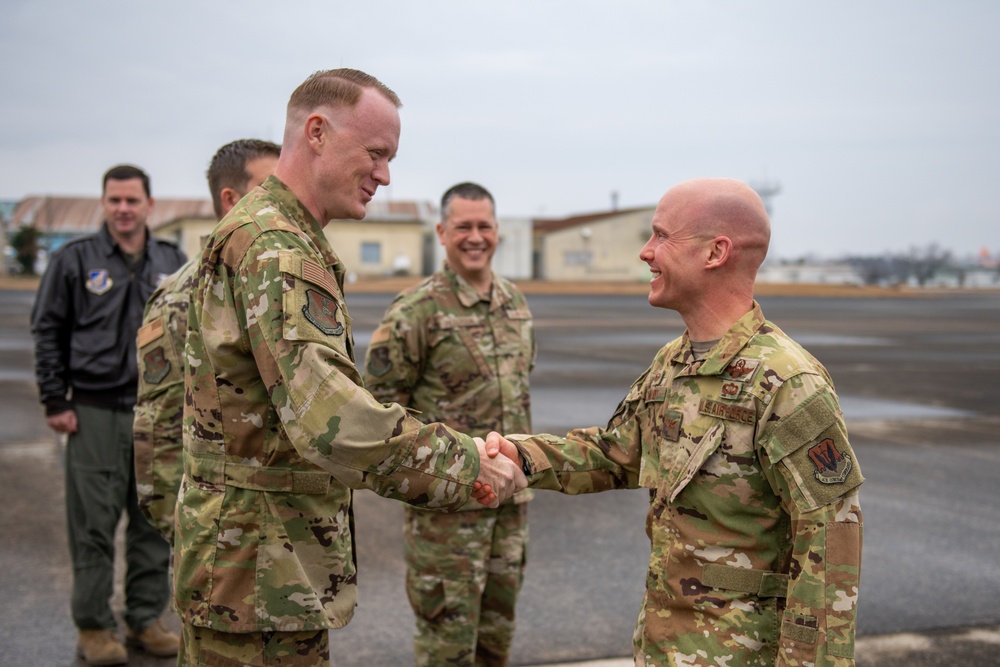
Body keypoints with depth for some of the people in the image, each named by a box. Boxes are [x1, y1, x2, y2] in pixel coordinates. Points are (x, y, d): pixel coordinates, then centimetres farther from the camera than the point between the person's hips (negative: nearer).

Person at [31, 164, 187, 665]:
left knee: (155, 520, 9)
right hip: (96, 412, -3)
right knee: (94, 522, 0)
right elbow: (48, 333, 1)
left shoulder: (174, 264, 9)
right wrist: (55, 402, -4)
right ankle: (94, 627, 11)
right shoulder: (74, 260, -1)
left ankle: (146, 618, 21)